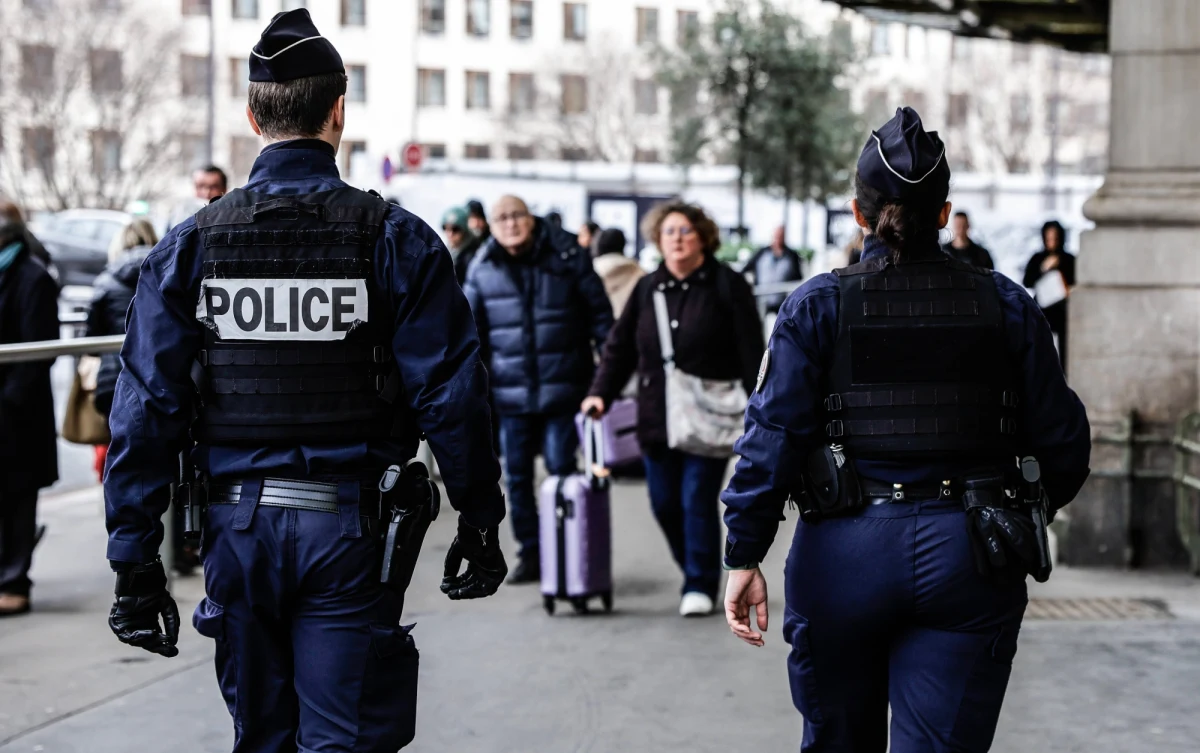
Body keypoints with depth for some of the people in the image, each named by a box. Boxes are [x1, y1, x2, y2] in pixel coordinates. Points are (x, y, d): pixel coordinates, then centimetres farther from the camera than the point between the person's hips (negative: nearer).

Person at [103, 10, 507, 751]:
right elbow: (451, 394, -7)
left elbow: (147, 406, -3)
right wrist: (480, 521, 3)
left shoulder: (189, 246, 0)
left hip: (239, 523, 3)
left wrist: (135, 557, 1)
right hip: (351, 525, -2)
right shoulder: (395, 239, -5)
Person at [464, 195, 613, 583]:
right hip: (510, 392, 3)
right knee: (518, 476, 7)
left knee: (562, 470, -1)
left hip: (562, 387, -2)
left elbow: (600, 314, 3)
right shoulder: (482, 271, 4)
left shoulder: (568, 260, 0)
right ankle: (530, 554, 17)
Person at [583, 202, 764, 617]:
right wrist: (601, 392, 0)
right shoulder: (647, 289, 10)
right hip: (658, 418, 5)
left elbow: (751, 352, -5)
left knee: (698, 500, -7)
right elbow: (621, 346, 12)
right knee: (664, 503, 7)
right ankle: (696, 571, 25)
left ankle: (700, 584, 5)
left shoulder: (728, 286, -2)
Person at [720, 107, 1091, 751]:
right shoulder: (1004, 305, 3)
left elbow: (773, 434, -8)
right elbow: (1061, 442, 4)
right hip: (968, 559, 1)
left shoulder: (818, 305, -2)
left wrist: (744, 557, -4)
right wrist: (1022, 521, 22)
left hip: (846, 553, 0)